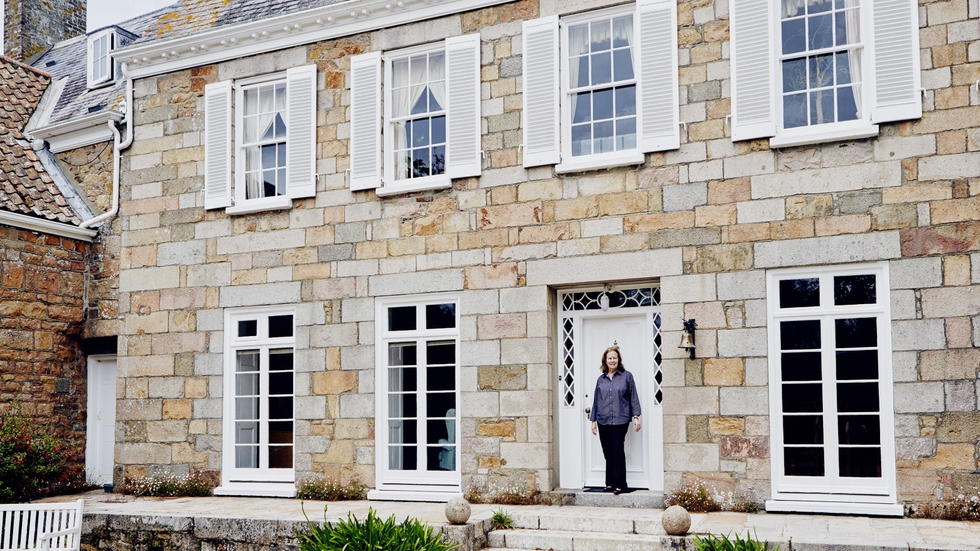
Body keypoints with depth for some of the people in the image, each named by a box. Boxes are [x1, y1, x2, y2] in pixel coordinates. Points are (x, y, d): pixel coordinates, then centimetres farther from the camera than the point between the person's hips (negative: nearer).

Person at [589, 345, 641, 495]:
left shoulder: (626, 376, 4)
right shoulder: (601, 379, 12)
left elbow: (633, 397, 3)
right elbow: (596, 400, 16)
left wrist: (636, 417, -4)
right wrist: (593, 420, 15)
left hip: (620, 421, -3)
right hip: (603, 421, 3)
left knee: (617, 452, -7)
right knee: (607, 453, 5)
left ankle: (619, 484, 0)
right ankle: (610, 482, 15)